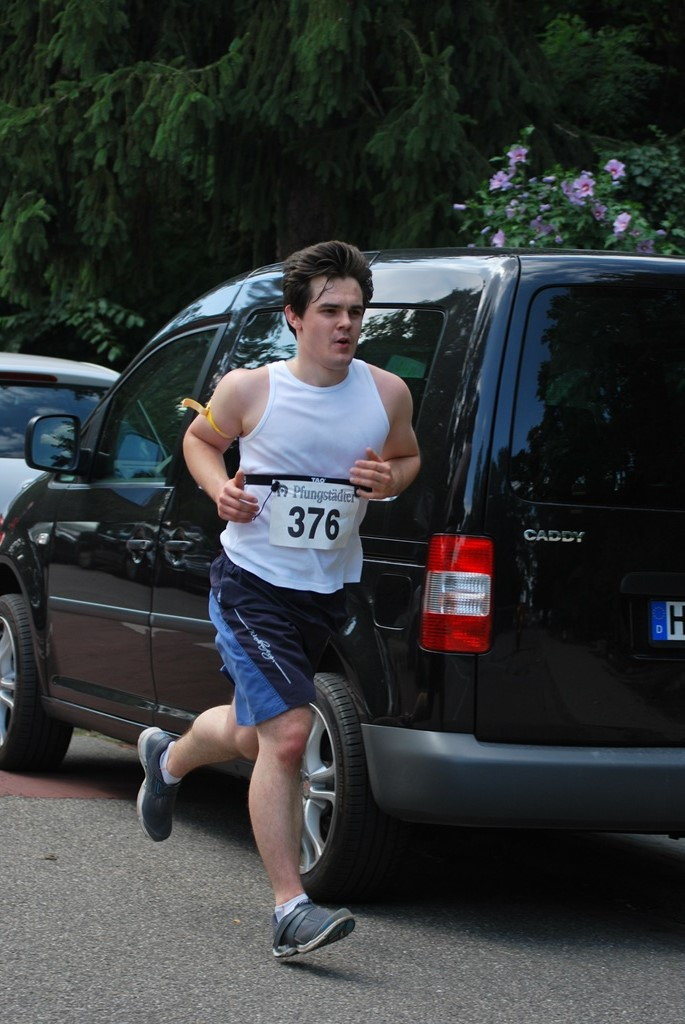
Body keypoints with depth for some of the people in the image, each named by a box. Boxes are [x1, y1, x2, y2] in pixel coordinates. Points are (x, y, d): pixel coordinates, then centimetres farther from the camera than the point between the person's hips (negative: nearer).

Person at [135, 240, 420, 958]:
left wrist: (390, 479, -8)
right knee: (287, 735, -19)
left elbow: (409, 456, 15)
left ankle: (168, 759, 57)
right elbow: (199, 439, 9)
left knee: (250, 737, 21)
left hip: (327, 592, 5)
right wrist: (219, 486, -12)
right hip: (253, 583, -5)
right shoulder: (249, 389, -11)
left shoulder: (386, 393, -4)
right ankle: (290, 910, -13)